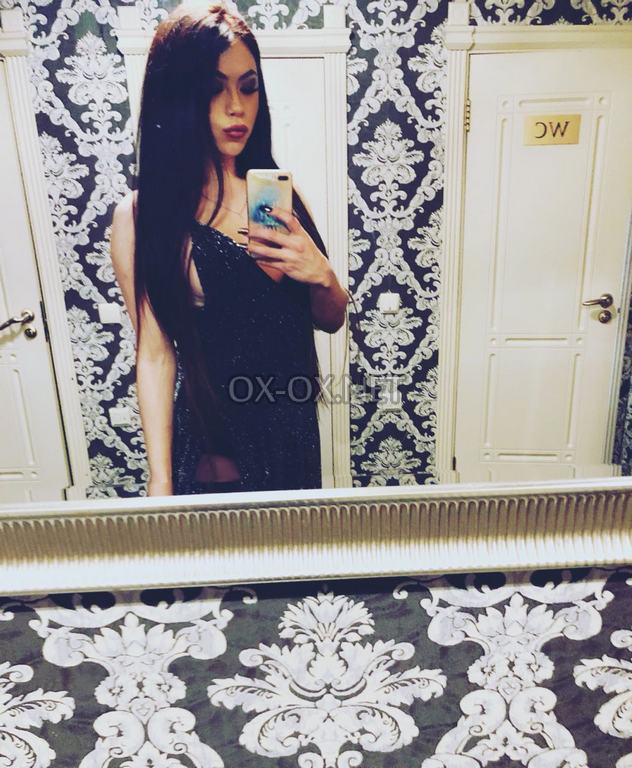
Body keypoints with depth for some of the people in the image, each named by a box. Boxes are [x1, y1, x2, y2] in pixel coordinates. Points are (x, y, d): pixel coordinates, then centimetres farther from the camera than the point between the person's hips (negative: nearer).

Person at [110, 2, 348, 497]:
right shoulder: (142, 215, -12)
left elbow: (332, 319, 4)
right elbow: (155, 354, -11)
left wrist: (321, 275, -18)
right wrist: (160, 484, -11)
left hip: (297, 429, 5)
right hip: (214, 447, -4)